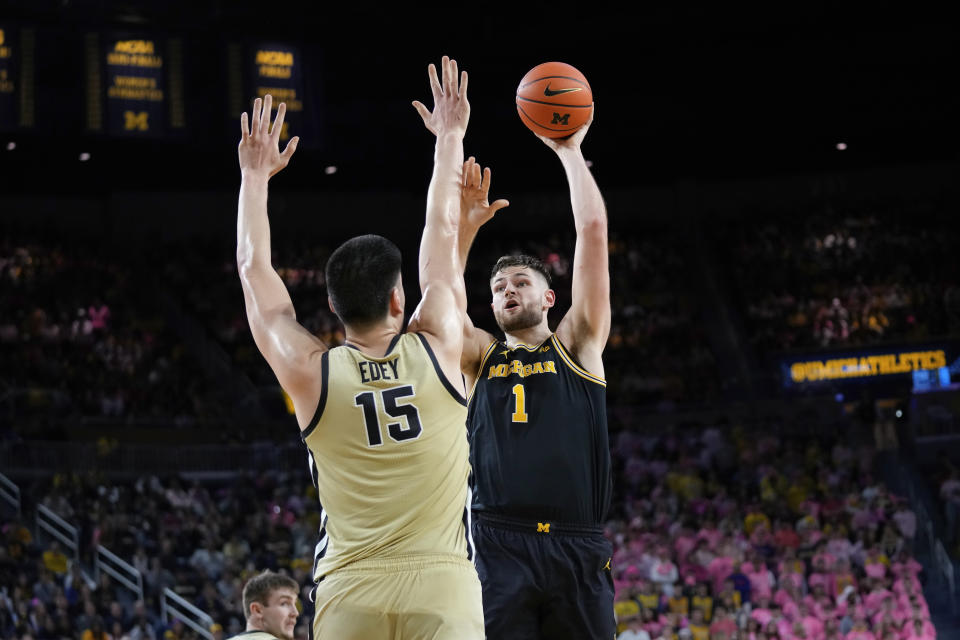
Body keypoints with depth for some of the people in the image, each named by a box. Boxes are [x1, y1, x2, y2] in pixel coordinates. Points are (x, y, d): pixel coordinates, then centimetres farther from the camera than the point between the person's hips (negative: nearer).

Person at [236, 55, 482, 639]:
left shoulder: (311, 374, 2)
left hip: (350, 593, 1)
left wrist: (256, 176, 28)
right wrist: (450, 137, 28)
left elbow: (255, 271, 16)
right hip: (442, 588, -1)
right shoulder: (436, 351, 2)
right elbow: (442, 240, 15)